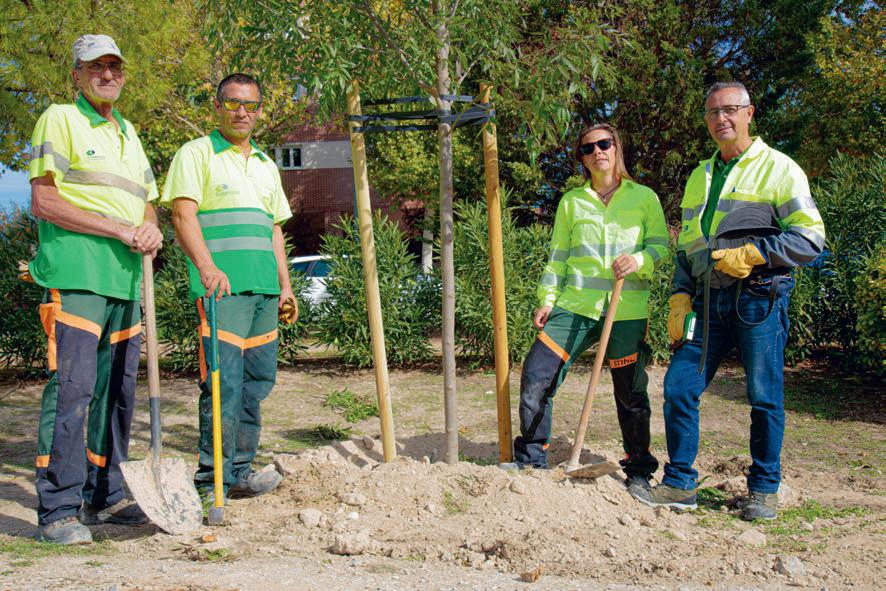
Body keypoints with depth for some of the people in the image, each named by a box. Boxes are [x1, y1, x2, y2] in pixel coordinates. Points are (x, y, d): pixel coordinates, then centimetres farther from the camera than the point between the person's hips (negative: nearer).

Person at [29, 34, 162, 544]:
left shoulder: (127, 133, 23)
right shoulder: (60, 120, 1)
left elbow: (146, 203, 27)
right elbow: (44, 201, -9)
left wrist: (151, 229, 2)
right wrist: (119, 229, -13)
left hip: (126, 279, 8)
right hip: (76, 275, -7)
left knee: (118, 391, 10)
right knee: (71, 389, -10)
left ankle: (105, 496, 20)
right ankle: (58, 509, -5)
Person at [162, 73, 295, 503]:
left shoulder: (266, 165, 24)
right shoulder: (197, 154, 3)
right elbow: (183, 215, -9)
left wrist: (285, 285, 18)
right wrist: (207, 267, -24)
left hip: (264, 289, 7)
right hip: (222, 286, -7)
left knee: (258, 380, 7)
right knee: (223, 382, -11)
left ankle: (240, 471, 16)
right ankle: (211, 480, -5)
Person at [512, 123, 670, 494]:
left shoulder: (644, 198, 9)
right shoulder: (571, 202, 14)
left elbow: (661, 246, 5)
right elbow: (558, 256, 15)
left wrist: (638, 260, -15)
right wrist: (547, 299, 6)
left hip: (627, 310, -2)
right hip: (576, 306, 2)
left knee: (631, 392, 2)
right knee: (536, 375, -7)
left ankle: (639, 471, 20)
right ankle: (531, 460, 8)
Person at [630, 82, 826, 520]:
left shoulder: (778, 168, 1)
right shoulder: (700, 176, 20)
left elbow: (811, 238, -5)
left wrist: (753, 252, -16)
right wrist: (680, 296, 9)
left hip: (759, 298, -5)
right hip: (709, 299, 5)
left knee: (764, 397, 0)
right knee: (678, 388, -1)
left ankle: (764, 490, 14)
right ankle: (679, 484, 11)